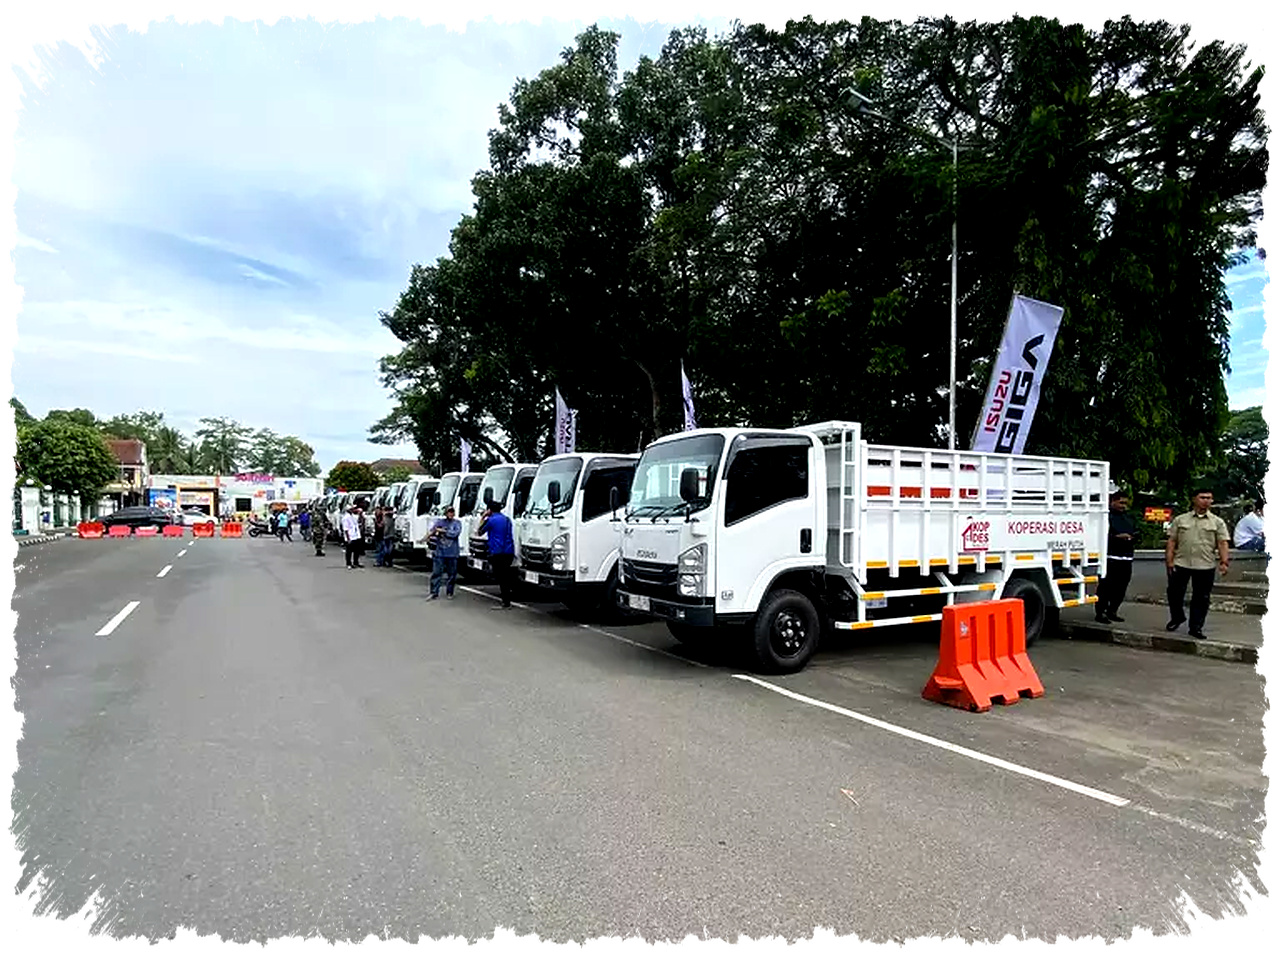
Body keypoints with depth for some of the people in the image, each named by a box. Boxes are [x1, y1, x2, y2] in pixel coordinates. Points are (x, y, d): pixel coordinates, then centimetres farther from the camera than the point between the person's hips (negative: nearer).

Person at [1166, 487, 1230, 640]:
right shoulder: (1180, 519, 7)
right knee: (1175, 593, 5)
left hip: (1205, 566, 0)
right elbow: (1171, 541, 6)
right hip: (1180, 564, 0)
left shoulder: (1217, 522, 7)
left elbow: (1222, 543, 2)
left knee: (1201, 598, 4)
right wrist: (1169, 560, -2)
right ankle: (1177, 617, 28)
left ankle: (1196, 627, 13)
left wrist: (1223, 561, -11)